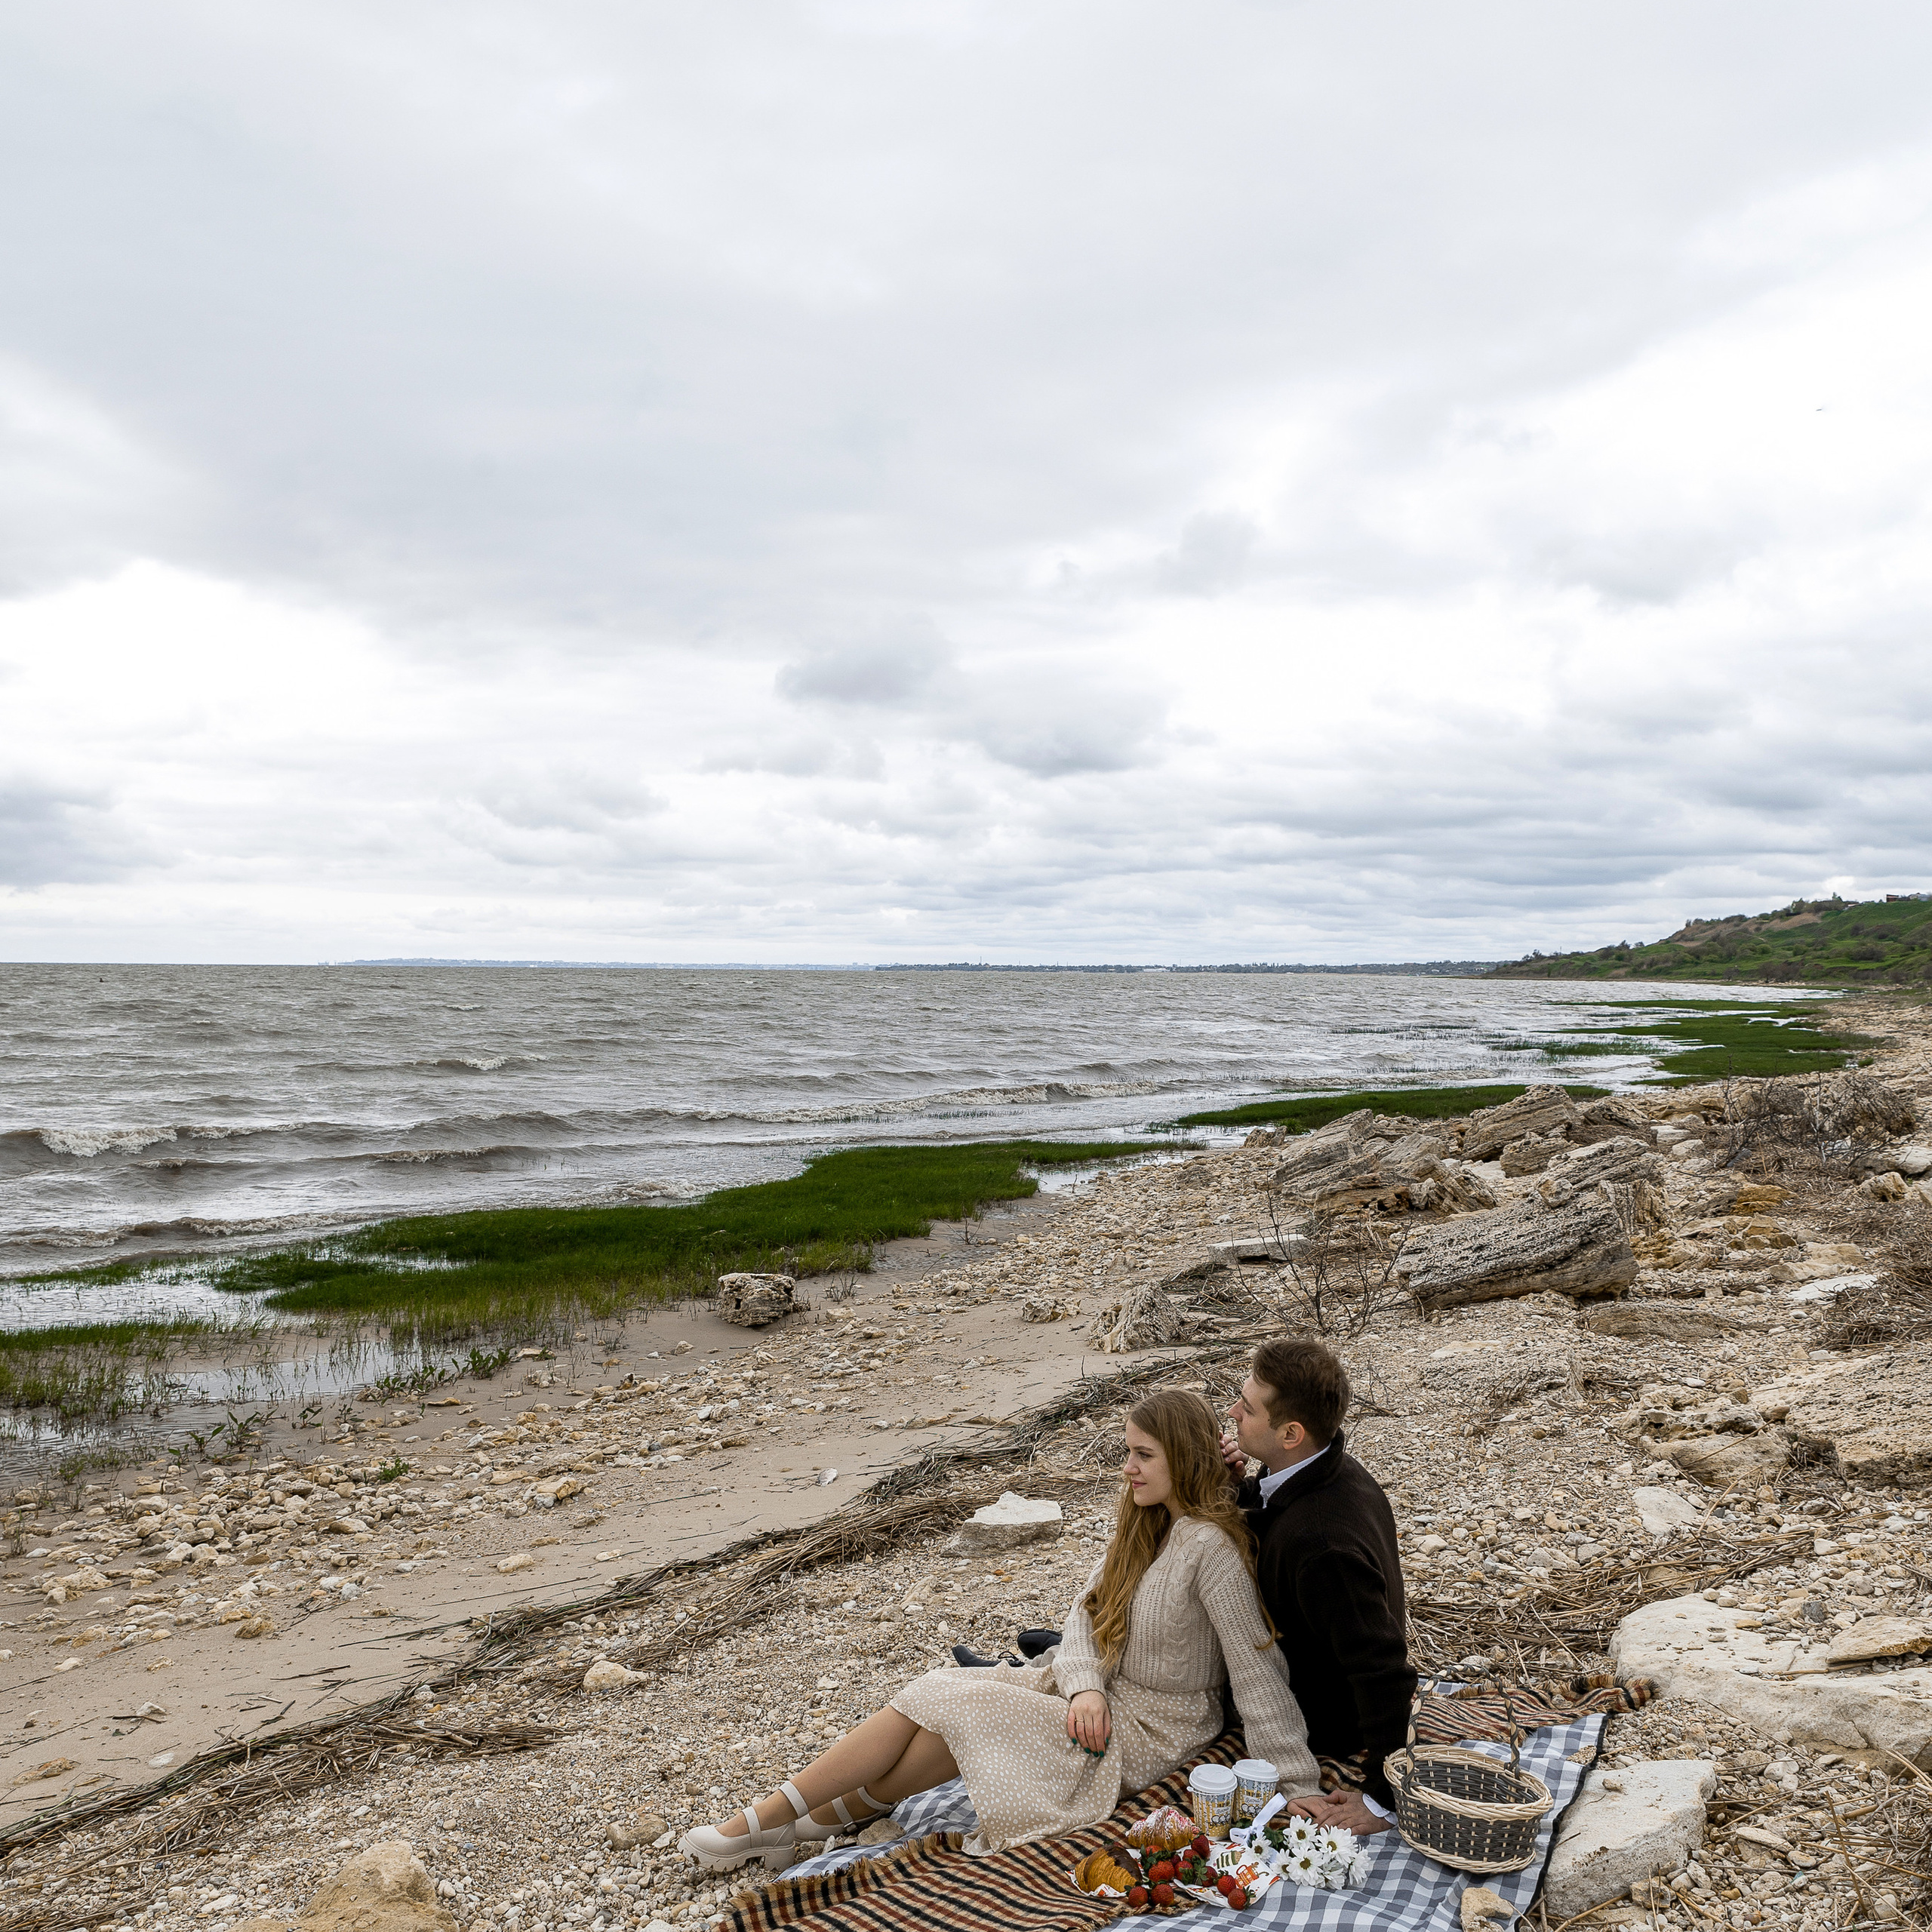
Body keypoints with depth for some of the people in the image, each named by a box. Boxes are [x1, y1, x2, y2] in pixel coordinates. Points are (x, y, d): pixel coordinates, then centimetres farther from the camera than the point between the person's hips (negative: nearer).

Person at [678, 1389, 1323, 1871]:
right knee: (931, 1691, -9)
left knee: (940, 1704, -13)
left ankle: (784, 1822, -2)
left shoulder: (1211, 1546, -23)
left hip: (1148, 1731, -8)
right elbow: (1087, 1610, 3)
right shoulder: (1142, 1521, 4)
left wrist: (1302, 1789, -22)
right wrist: (1084, 1686, -16)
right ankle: (773, 1822, -4)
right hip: (1099, 1695, 8)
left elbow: (1257, 1670, -22)